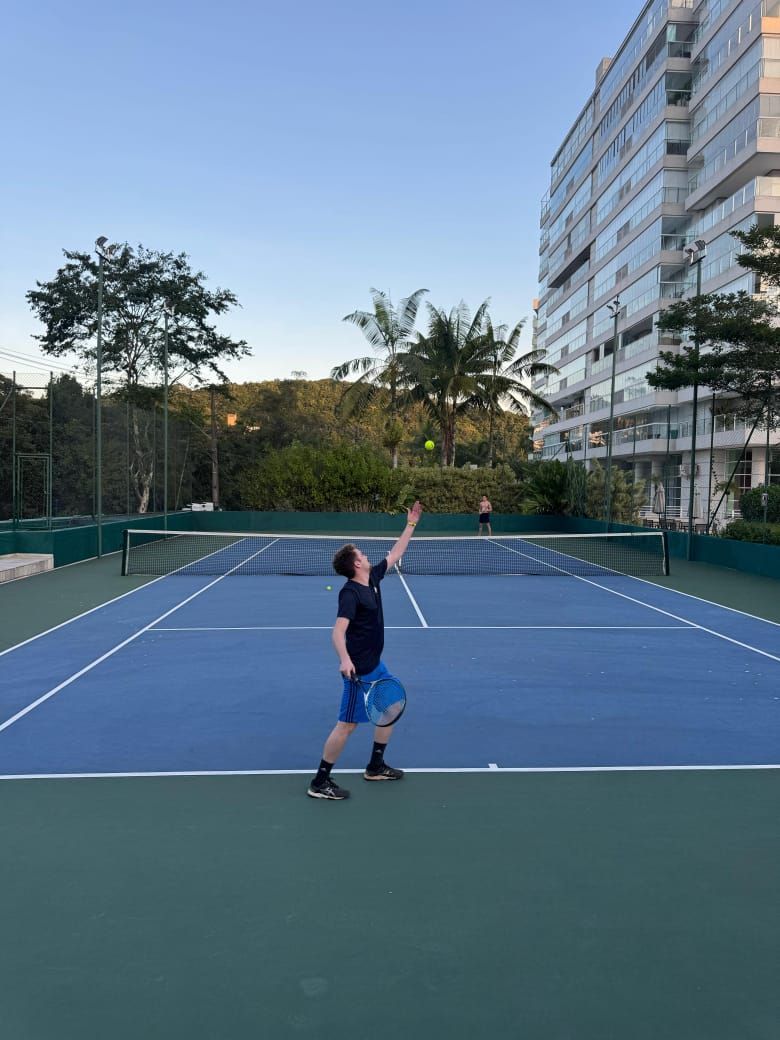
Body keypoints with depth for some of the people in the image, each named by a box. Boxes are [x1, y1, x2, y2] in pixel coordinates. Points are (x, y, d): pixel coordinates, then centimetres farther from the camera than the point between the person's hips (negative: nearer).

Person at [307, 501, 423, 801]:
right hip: (359, 669, -10)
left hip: (376, 665, 10)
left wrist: (411, 523, 19)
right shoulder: (351, 593, -21)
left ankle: (376, 767, 32)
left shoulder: (373, 578, 4)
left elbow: (395, 553, 16)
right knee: (347, 725, -4)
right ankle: (320, 782, 8)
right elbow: (338, 631, -32)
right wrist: (344, 659, -48)